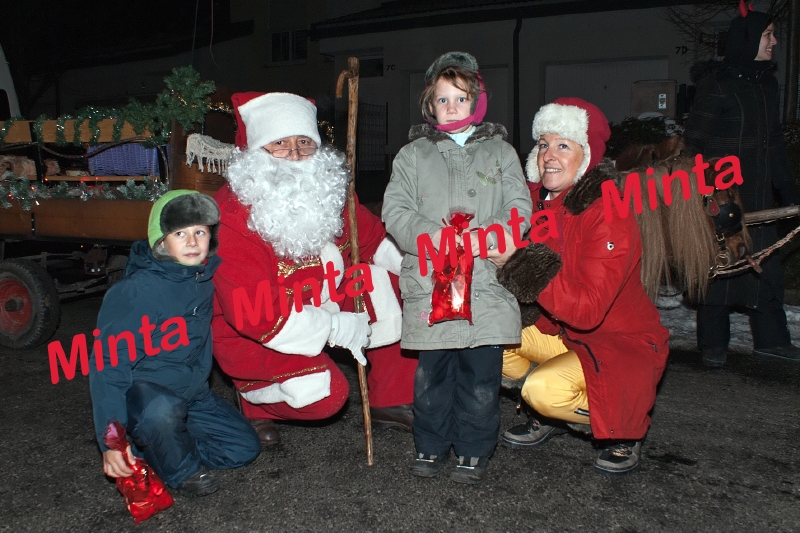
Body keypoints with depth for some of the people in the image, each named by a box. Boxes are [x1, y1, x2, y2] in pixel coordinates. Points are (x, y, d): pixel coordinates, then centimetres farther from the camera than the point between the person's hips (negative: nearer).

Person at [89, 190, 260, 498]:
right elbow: (108, 365, -22)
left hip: (193, 391, 7)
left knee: (245, 448, 3)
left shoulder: (207, 279, -5)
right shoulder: (133, 292, -22)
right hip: (141, 390, -6)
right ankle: (181, 471, -8)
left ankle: (155, 451, 13)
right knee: (162, 410, -40)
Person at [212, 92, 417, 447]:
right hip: (255, 336, -7)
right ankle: (254, 397, 6)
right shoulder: (231, 218, -26)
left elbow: (373, 239, 8)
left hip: (325, 301, 7)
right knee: (323, 395, -29)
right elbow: (256, 315, -29)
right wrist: (339, 329, -25)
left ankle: (389, 402, 8)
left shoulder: (328, 190, -6)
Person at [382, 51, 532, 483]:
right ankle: (431, 444, 24)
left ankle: (473, 449, 19)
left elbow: (520, 208, 6)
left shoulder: (500, 151, 13)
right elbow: (395, 209, 4)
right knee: (431, 369, 7)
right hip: (428, 281, 0)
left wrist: (487, 236, -12)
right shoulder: (413, 154, 12)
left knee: (480, 370, 3)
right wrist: (429, 235, -14)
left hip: (486, 280, 0)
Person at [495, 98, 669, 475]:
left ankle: (626, 426, 1)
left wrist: (522, 262, -38)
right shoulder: (536, 201, -4)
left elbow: (587, 310, -32)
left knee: (543, 388, -30)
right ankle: (548, 416, 14)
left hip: (621, 345, -7)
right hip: (558, 332, 7)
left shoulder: (609, 216, -25)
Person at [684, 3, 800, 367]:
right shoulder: (715, 84, -8)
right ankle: (713, 344, 11)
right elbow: (695, 141, -11)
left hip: (757, 194, 7)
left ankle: (771, 338, 20)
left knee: (766, 265, 9)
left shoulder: (766, 83, 15)